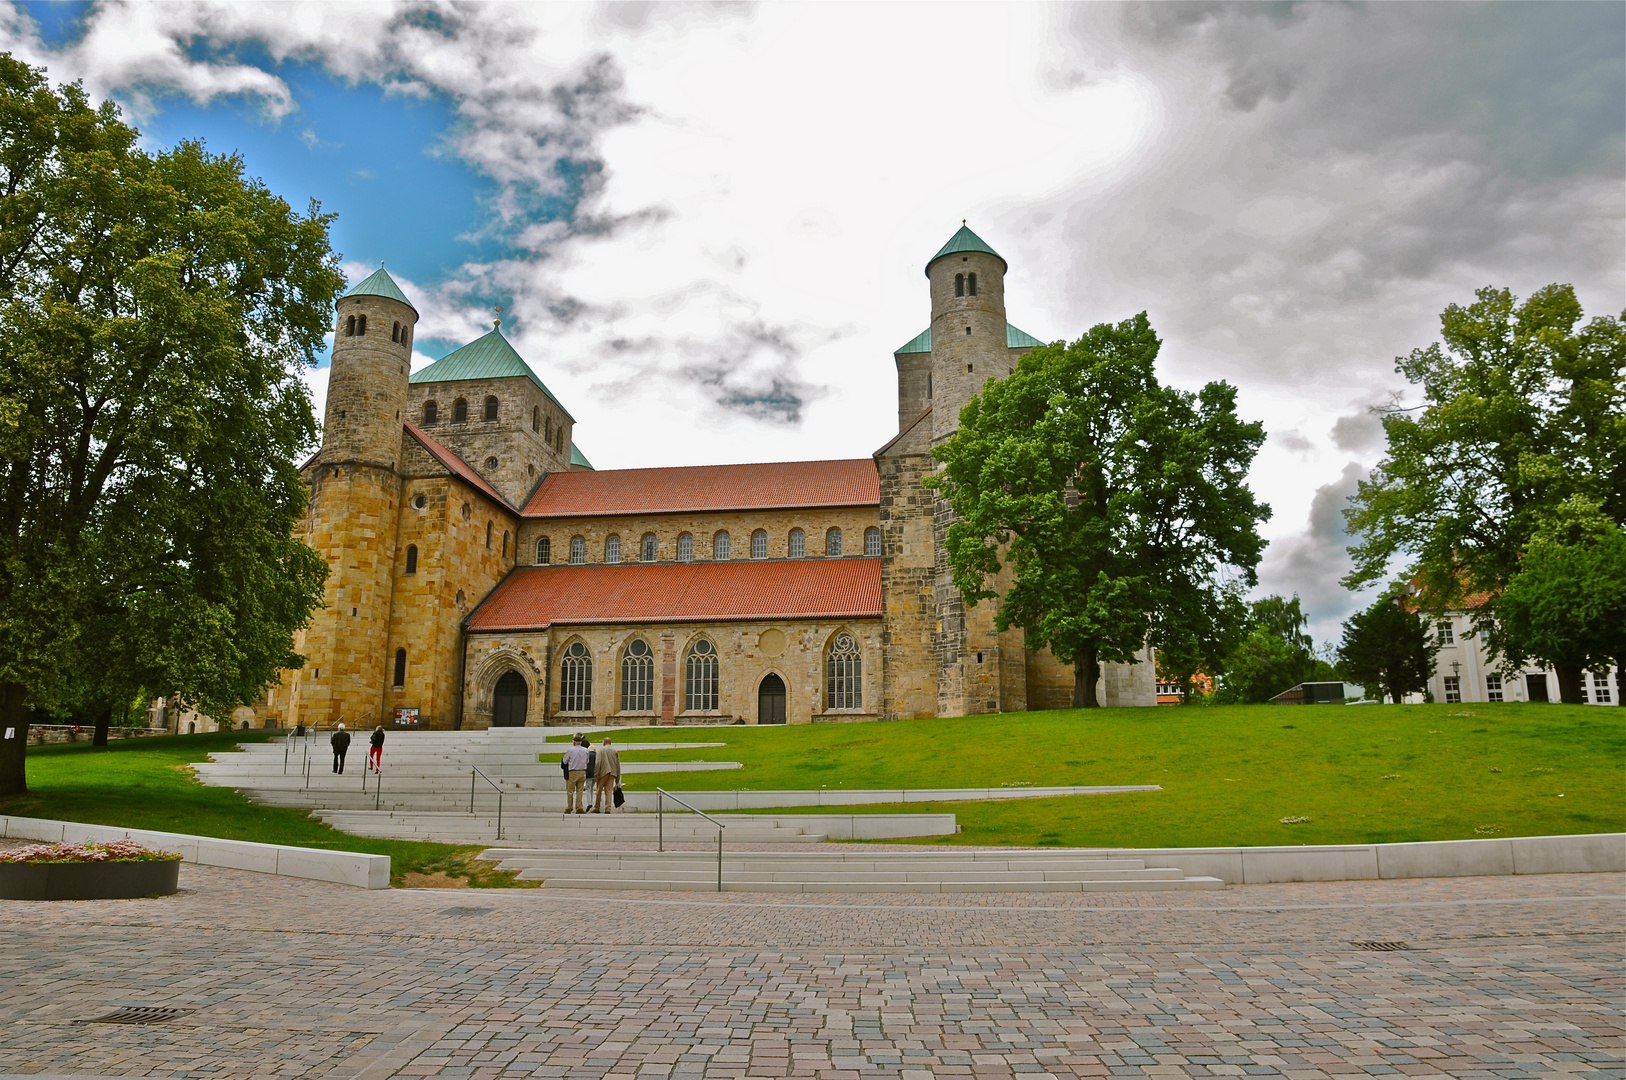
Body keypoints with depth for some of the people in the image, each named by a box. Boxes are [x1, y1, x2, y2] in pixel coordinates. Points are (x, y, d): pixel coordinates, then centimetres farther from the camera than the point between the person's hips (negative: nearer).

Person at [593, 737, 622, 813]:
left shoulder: (601, 749, 0)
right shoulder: (615, 750, 9)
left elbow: (598, 763, -8)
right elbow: (618, 764, 8)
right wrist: (618, 778, 12)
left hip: (603, 772, -3)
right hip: (612, 773, 3)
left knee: (599, 791, 8)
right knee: (609, 791, 4)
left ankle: (596, 808, 12)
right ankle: (608, 809, -3)